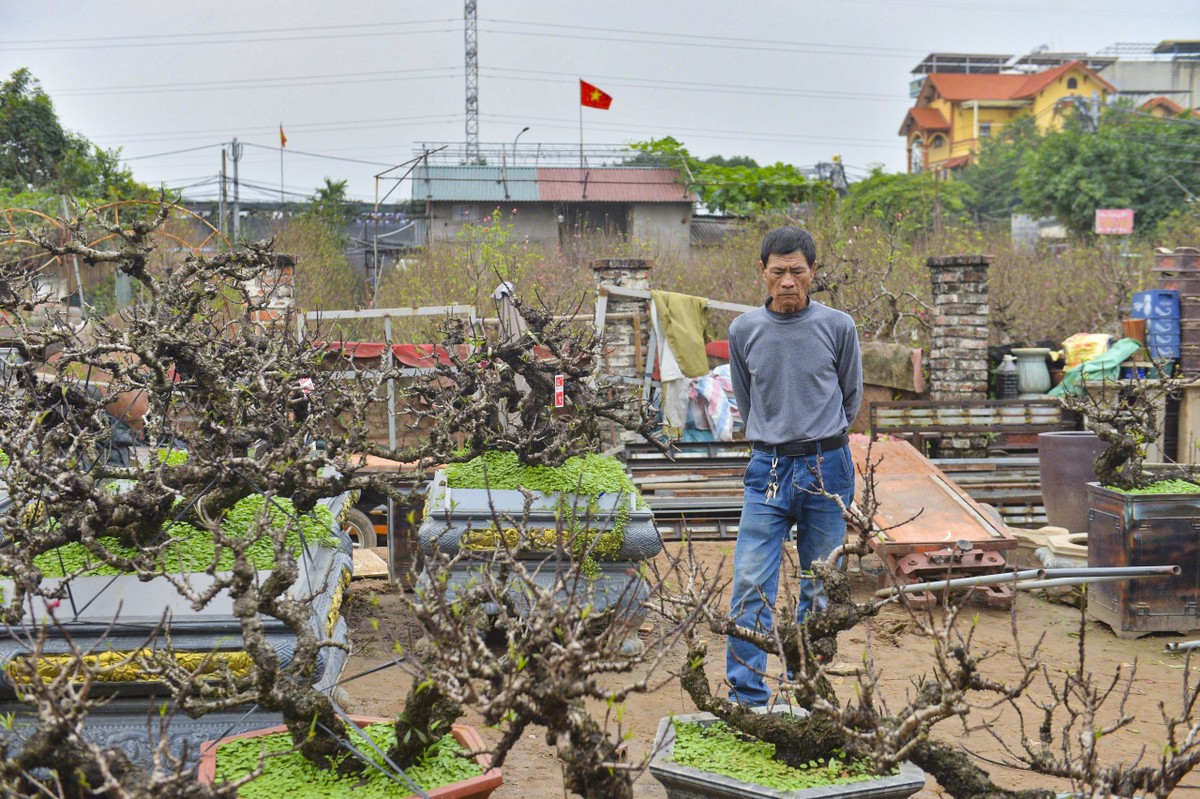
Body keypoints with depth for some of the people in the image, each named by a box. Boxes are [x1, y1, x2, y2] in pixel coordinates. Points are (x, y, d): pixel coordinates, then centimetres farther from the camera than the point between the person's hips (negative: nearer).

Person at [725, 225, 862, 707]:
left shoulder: (838, 327, -1)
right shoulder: (744, 330, 3)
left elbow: (852, 396, 12)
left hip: (826, 469, -1)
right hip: (767, 469, 1)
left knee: (819, 590, 7)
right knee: (751, 585, -9)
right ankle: (747, 698, -3)